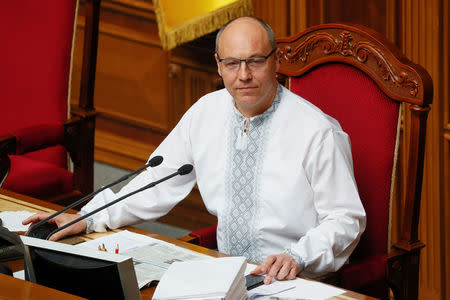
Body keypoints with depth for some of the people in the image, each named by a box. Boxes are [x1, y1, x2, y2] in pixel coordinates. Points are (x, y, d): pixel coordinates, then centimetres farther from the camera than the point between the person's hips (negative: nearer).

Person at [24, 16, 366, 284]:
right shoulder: (206, 112, 6)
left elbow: (346, 219, -9)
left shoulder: (318, 132, -10)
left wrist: (297, 257, -26)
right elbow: (159, 184, 11)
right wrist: (88, 219, 0)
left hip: (287, 282, -5)